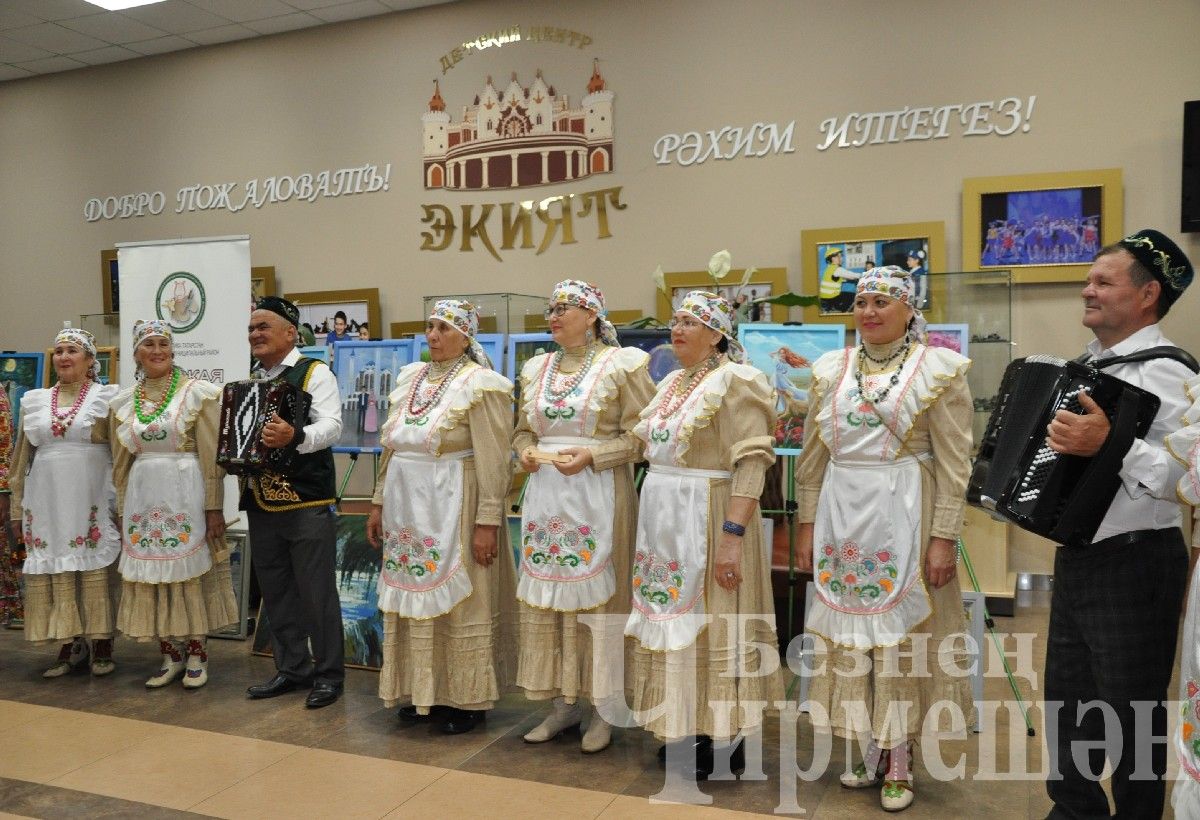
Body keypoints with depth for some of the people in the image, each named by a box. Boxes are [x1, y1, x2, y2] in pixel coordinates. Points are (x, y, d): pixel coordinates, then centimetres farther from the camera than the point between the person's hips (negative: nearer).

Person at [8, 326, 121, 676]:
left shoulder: (106, 397, 0)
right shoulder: (34, 401, 12)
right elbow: (23, 458, 15)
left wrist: (122, 503, -8)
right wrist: (19, 506, 12)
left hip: (93, 501, -4)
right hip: (47, 502, 4)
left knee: (97, 571, 0)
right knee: (55, 572, 5)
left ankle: (102, 643, 11)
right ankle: (72, 645, 16)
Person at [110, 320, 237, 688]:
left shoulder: (198, 393, -4)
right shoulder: (122, 402, 8)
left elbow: (211, 456, -6)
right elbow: (121, 465, 13)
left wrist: (213, 507, -10)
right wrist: (123, 514, 12)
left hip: (186, 496, -4)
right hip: (143, 498, 4)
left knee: (191, 572, 3)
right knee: (151, 576, 8)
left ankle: (196, 654, 16)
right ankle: (171, 655, 21)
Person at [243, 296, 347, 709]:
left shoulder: (314, 372, -6)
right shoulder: (249, 379, 16)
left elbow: (331, 425, -19)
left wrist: (295, 436, -37)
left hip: (307, 503, -7)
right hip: (261, 503, 7)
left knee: (317, 591, -1)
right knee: (275, 591, 13)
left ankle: (328, 674, 11)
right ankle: (291, 668, 26)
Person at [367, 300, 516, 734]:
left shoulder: (480, 385, -10)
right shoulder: (410, 378, 11)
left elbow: (494, 462, -14)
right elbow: (391, 449, 16)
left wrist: (487, 521, -17)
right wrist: (379, 502, 15)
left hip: (453, 510, -7)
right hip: (408, 508, 7)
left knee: (460, 602, 2)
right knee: (414, 598, 12)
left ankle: (468, 699, 15)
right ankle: (423, 689, 26)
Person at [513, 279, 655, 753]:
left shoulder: (621, 364, -3)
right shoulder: (536, 368, 14)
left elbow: (641, 434, -7)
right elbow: (523, 429, 20)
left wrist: (592, 455, -18)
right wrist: (525, 451, -2)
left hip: (598, 495, -5)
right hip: (545, 494, 6)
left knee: (597, 595, 0)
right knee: (546, 594, 8)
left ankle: (603, 709, 15)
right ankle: (563, 702, 22)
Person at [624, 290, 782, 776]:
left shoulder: (733, 381, -12)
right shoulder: (670, 383, 13)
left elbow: (752, 464, -19)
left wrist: (732, 535, -25)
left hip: (707, 517, -8)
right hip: (663, 519, 8)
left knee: (710, 621, 0)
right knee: (673, 618, 13)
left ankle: (722, 737, 15)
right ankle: (684, 727, 27)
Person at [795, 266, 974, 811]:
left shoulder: (938, 369, -3)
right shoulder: (831, 369, 9)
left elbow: (954, 464, -6)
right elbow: (812, 458, 11)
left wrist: (943, 537, -11)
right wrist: (807, 526, 8)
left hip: (903, 517, -4)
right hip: (841, 515, 4)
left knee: (901, 634, 4)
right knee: (850, 632, 10)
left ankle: (898, 759, 19)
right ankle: (872, 747, 27)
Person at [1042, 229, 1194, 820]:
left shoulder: (1164, 372, -16)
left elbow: (1188, 472, -28)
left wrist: (1111, 444, -36)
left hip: (1135, 565, -8)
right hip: (1077, 555, 9)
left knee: (1130, 709, 8)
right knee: (1068, 695, 20)